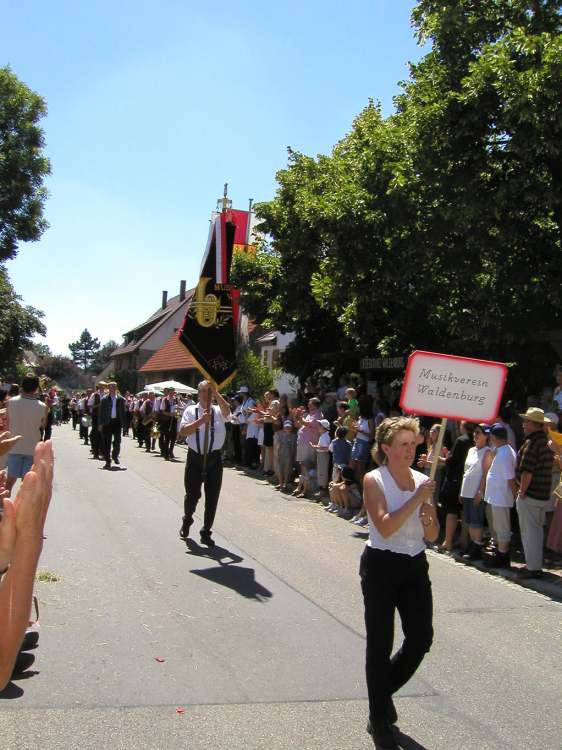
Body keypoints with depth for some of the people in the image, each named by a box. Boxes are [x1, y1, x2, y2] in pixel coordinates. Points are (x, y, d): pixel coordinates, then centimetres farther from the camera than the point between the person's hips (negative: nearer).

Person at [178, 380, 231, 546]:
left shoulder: (218, 411, 2)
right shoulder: (191, 410, 2)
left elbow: (227, 410, -22)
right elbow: (183, 430, -10)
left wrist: (216, 393, -27)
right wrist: (201, 420, -20)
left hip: (214, 458, 1)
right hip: (195, 457, -1)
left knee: (212, 497, 4)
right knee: (192, 494, 7)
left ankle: (206, 532, 19)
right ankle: (187, 520, 38)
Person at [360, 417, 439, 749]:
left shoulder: (422, 480, 4)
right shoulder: (374, 481, -10)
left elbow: (432, 537, 7)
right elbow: (385, 527, -23)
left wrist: (428, 516, -13)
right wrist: (415, 500, -23)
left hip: (415, 566, 5)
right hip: (381, 566, -5)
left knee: (421, 638, 6)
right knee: (381, 644, 4)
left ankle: (384, 689, 34)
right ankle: (380, 720, 21)